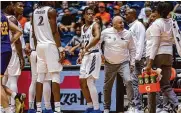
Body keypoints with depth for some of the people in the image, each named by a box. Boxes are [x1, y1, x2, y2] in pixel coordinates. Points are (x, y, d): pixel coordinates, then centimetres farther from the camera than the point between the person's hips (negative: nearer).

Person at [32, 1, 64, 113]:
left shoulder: (35, 12, 14)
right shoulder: (51, 11, -7)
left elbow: (34, 33, 16)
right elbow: (54, 32, -13)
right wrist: (61, 49, -13)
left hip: (40, 46, 7)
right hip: (50, 45, -7)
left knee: (40, 77, 7)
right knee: (55, 75, -7)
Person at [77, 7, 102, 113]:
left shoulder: (95, 25, -11)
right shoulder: (83, 27, 15)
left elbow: (97, 37, -31)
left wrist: (86, 48, -32)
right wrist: (81, 55, 17)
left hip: (94, 54, -9)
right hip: (86, 55, 9)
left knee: (90, 82, -13)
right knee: (82, 82, 10)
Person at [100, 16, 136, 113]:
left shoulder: (127, 34, -3)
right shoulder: (106, 32, -6)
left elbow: (132, 49, 5)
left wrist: (132, 63, 1)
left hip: (124, 63, -1)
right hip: (109, 64, 1)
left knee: (128, 81, -22)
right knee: (107, 86, 9)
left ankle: (132, 105, -17)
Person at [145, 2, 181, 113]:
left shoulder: (156, 24, -11)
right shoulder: (172, 23, 6)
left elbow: (155, 44, -15)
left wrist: (150, 62, -16)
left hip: (157, 55, -5)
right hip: (169, 55, 5)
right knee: (166, 84, 6)